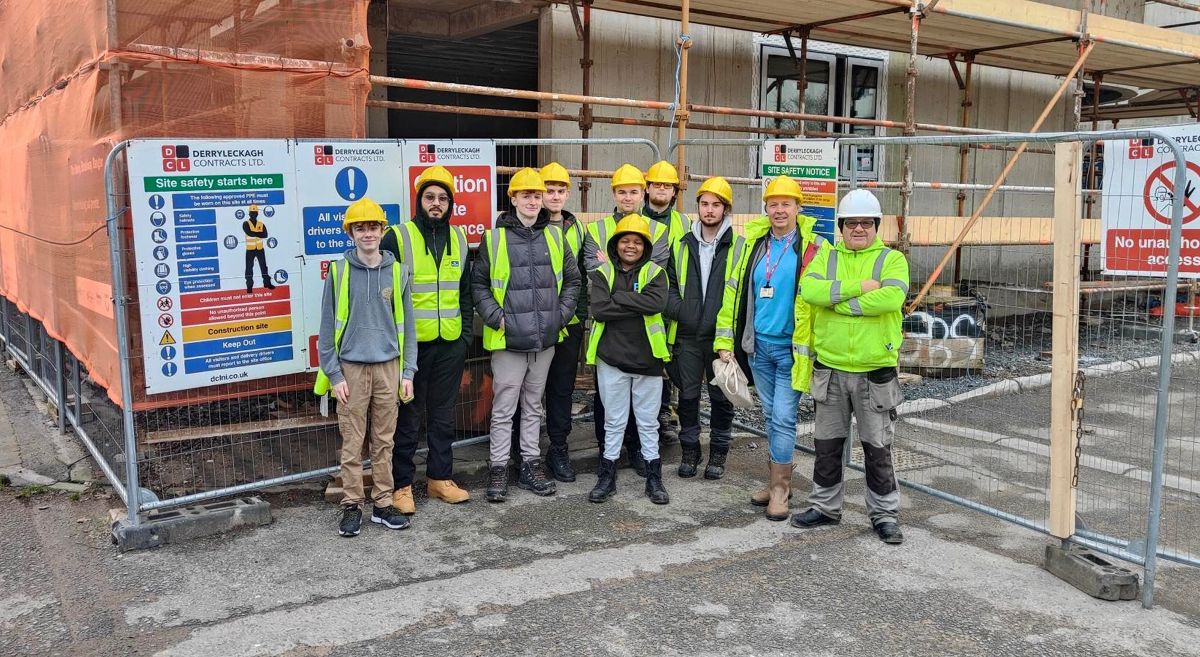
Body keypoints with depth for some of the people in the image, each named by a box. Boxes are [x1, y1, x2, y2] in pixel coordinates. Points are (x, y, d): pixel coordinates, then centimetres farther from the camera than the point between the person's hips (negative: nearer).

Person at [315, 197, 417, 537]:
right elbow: (327, 328, 0)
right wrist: (334, 375, -4)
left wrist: (407, 372, 4)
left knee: (384, 441, 8)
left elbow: (406, 325, 7)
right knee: (352, 443, 3)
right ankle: (352, 505, 14)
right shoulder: (338, 272, -1)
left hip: (388, 367, 2)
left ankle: (383, 503, 18)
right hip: (352, 368, -2)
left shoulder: (397, 271, 4)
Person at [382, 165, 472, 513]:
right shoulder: (398, 238, -6)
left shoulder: (459, 239, 10)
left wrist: (466, 333, 9)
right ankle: (402, 484, 15)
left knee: (444, 415, 13)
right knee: (408, 417, 4)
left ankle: (440, 477, 25)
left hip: (451, 344, 5)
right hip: (411, 343, -4)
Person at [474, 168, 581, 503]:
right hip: (508, 340, -4)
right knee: (503, 409, 2)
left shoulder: (555, 236, 7)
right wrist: (496, 317, -9)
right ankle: (499, 469, 13)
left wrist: (562, 314, 4)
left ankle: (531, 464, 25)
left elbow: (572, 279, 15)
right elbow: (478, 284, 1)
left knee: (533, 406, 15)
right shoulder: (494, 238, -3)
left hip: (545, 339, 4)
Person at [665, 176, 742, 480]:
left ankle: (719, 452, 23)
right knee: (688, 395, 10)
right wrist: (679, 310, -7)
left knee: (721, 397, 8)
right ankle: (689, 451, 25)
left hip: (721, 336, -2)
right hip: (687, 335, 3)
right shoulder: (682, 245, 8)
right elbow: (669, 284, 10)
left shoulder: (739, 247, -1)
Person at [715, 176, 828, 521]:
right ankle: (777, 480, 25)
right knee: (771, 414, 13)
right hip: (758, 344, 5)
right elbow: (735, 291, 9)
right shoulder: (755, 243, 7)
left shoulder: (813, 246, -7)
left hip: (792, 347, -5)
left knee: (783, 417, -3)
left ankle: (779, 486, 9)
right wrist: (725, 342, 5)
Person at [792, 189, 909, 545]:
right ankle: (825, 505, 28)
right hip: (830, 369, 3)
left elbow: (892, 297, -21)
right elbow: (809, 289, -13)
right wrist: (860, 287, -18)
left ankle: (885, 513, 21)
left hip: (875, 372, -2)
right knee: (827, 444, 14)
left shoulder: (892, 259, 0)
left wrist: (841, 303, -17)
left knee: (878, 448, 7)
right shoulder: (826, 257, 7)